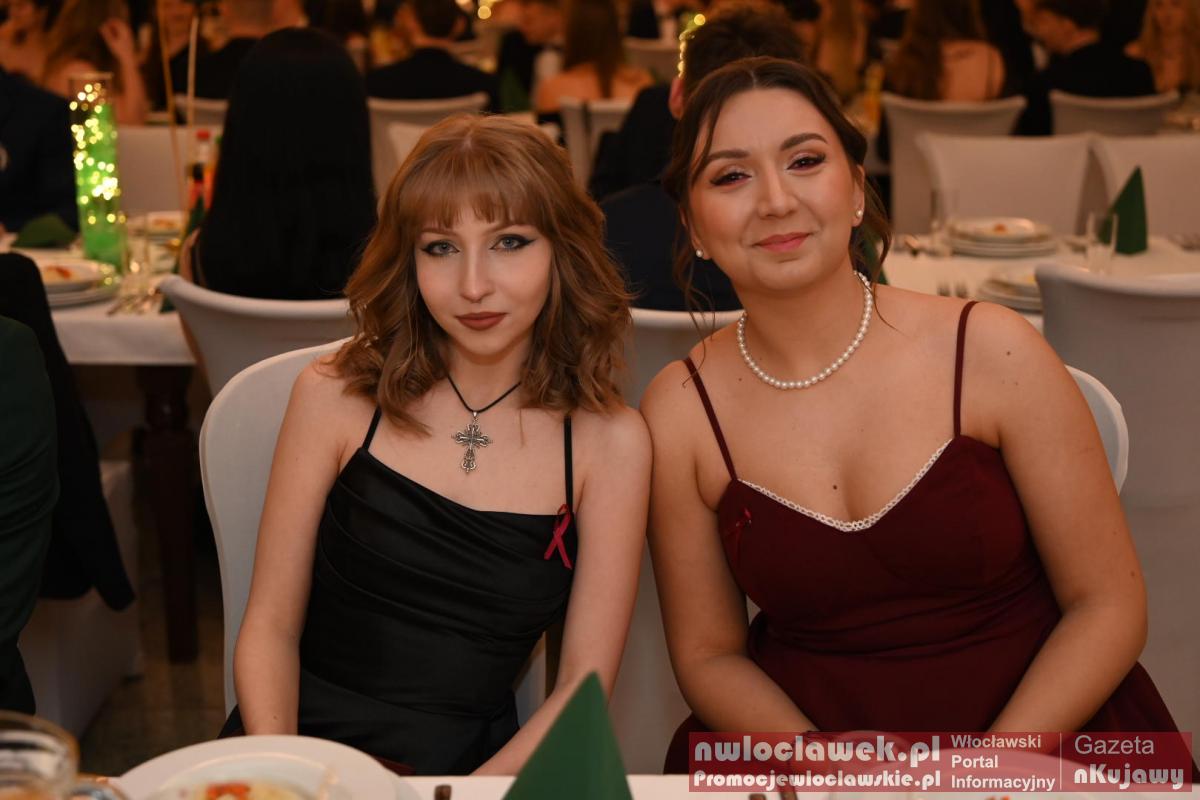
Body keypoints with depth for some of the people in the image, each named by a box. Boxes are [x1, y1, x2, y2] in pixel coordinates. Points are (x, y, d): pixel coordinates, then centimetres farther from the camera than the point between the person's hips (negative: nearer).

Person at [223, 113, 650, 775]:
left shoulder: (609, 442, -2)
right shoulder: (336, 398, 0)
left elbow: (583, 683, -2)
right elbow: (271, 628, 1)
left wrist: (477, 788, -17)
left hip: (477, 770, 1)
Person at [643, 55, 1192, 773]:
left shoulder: (991, 352, -6)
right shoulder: (681, 412, -1)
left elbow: (1108, 605, -2)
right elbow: (708, 653, 5)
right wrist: (812, 756, -13)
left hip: (1038, 735, 0)